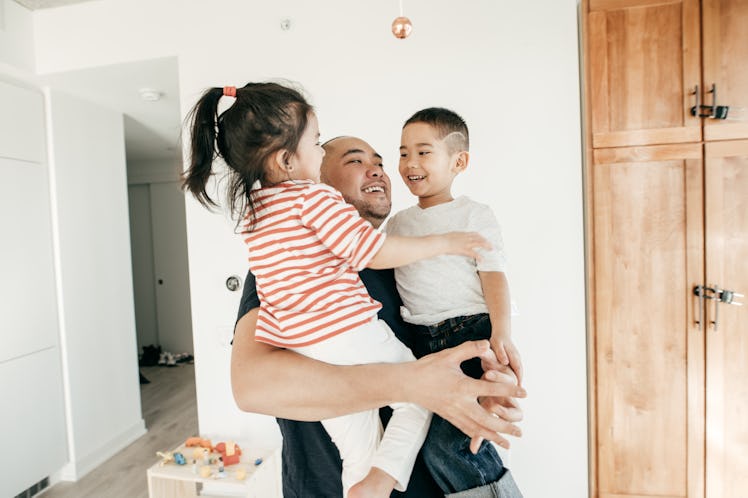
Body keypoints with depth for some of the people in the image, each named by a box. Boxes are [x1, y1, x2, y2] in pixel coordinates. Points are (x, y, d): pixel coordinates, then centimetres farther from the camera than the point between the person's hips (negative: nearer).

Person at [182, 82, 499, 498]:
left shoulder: (252, 205, 14)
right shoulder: (314, 197, -10)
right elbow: (378, 253, -12)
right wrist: (446, 242, 0)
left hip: (299, 360, 8)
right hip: (348, 336, -7)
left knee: (359, 456, 18)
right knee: (421, 394, 17)